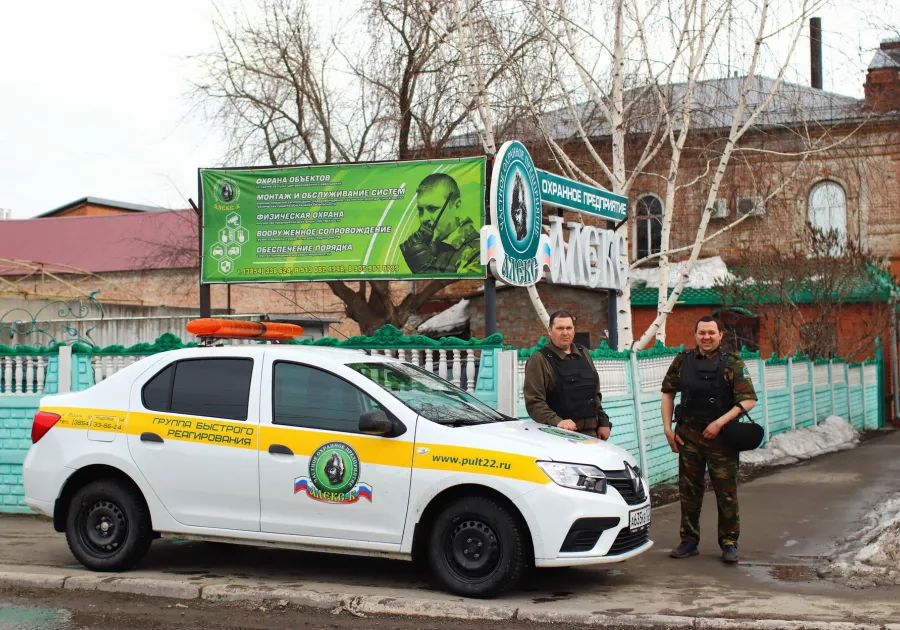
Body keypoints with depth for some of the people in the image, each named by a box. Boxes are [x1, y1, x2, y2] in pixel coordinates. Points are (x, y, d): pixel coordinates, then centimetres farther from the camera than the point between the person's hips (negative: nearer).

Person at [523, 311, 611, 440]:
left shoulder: (584, 354, 17)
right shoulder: (539, 360, -3)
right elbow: (534, 402, -12)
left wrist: (603, 422, 15)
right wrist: (557, 422, -25)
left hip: (590, 432, 6)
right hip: (560, 435, -5)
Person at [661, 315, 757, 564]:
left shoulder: (733, 363, -3)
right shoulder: (682, 361, 5)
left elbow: (748, 400, -8)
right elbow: (668, 393, 13)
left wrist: (720, 422, -17)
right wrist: (668, 428, 5)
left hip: (721, 436, -3)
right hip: (688, 435, 3)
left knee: (726, 492, 0)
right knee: (689, 491, 8)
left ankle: (729, 543, 12)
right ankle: (689, 542, 18)